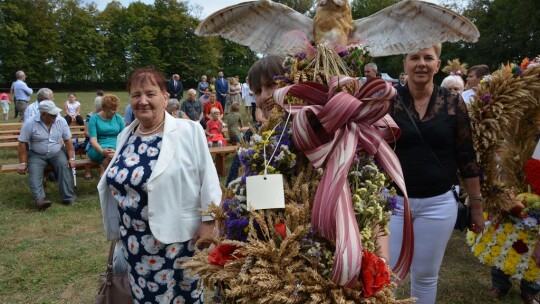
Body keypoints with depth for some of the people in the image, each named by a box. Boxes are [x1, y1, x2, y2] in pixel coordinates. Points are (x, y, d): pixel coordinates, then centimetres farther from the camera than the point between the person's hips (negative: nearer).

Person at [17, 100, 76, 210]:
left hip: (57, 153, 1)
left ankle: (69, 198, -27)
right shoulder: (30, 124, -12)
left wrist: (71, 158, -8)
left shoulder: (61, 121, -6)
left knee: (65, 166, -27)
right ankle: (40, 200, -42)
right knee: (34, 172, -27)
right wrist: (23, 163, -12)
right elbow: (22, 144, -7)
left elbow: (68, 140, -1)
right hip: (37, 155, -1)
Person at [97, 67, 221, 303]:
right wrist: (117, 227, 19)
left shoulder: (189, 131, -13)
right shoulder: (126, 136, 5)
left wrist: (208, 222, -13)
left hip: (177, 238, -5)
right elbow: (115, 183, 15)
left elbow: (208, 178, -12)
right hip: (135, 240, 5)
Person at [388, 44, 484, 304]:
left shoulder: (453, 103, -2)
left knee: (425, 275, 15)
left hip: (438, 203, 1)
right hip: (393, 200, 0)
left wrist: (476, 204, 6)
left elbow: (466, 156, 3)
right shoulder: (389, 102, -4)